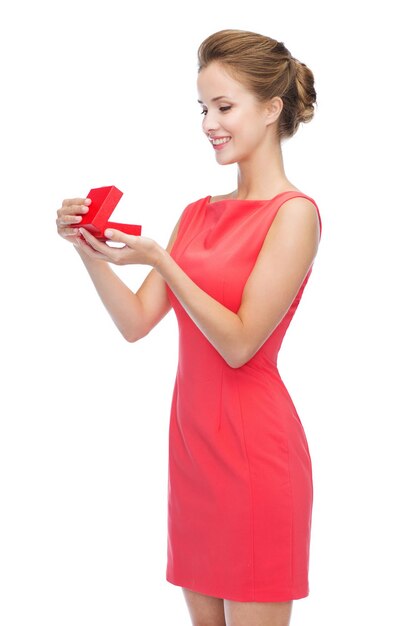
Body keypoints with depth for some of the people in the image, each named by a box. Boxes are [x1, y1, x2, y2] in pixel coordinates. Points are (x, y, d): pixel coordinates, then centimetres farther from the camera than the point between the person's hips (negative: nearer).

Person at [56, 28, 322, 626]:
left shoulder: (294, 213, -10)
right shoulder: (198, 213, 12)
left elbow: (240, 343, -16)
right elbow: (136, 321, 7)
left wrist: (158, 259, -21)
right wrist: (90, 251, -7)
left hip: (254, 442, -7)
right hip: (193, 436, 7)